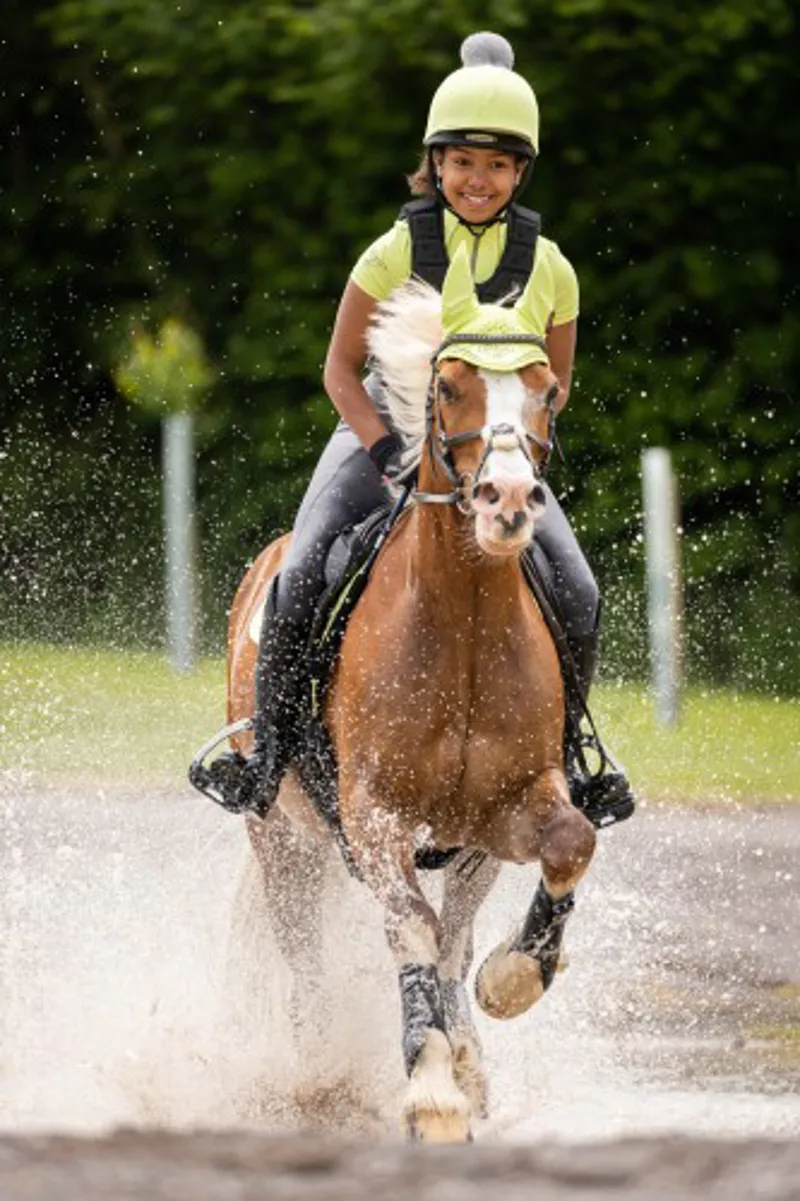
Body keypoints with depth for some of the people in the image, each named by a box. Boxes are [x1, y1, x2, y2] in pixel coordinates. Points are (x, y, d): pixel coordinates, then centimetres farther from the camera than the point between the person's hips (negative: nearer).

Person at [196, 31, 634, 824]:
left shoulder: (548, 269, -3)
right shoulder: (397, 253, -8)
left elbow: (554, 379, 7)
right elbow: (341, 368, -4)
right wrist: (384, 448, -19)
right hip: (388, 433, -1)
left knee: (576, 593, -17)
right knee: (300, 579, -22)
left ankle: (564, 751, 4)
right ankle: (267, 747, -7)